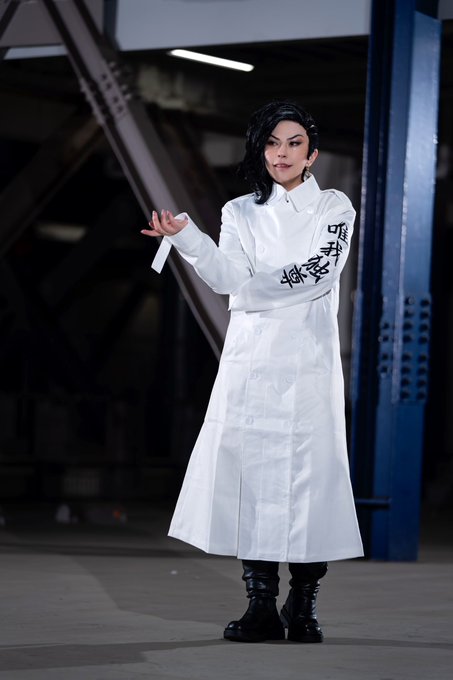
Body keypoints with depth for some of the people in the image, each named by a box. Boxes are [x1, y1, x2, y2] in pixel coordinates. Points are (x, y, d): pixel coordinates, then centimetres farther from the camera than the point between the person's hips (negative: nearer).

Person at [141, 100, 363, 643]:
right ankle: (261, 606, -3)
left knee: (310, 472, -7)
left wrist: (250, 291, -5)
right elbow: (228, 277, -2)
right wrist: (185, 236, -17)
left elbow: (319, 272, -7)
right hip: (250, 359, 2)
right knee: (251, 472, -6)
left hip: (308, 360, -2)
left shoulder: (334, 207, 9)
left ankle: (303, 608, -3)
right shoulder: (241, 213, 15)